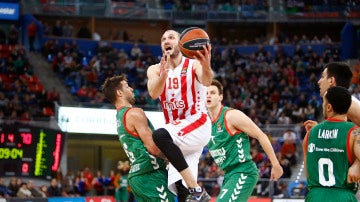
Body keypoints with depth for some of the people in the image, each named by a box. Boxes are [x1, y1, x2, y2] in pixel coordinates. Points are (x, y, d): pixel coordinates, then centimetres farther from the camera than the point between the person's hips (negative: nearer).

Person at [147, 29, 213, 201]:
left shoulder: (194, 64, -6)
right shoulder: (155, 70, 6)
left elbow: (206, 82, -29)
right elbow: (153, 93, -15)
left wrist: (206, 66, -54)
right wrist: (164, 74, -37)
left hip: (197, 124, -5)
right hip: (175, 129, 5)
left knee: (160, 135, -33)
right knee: (180, 188, -5)